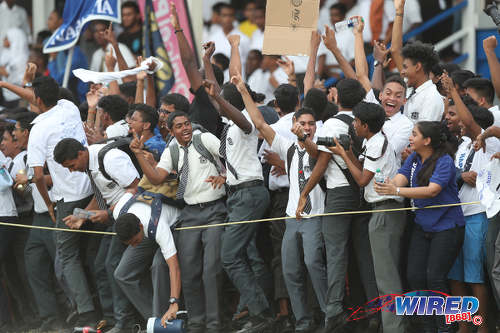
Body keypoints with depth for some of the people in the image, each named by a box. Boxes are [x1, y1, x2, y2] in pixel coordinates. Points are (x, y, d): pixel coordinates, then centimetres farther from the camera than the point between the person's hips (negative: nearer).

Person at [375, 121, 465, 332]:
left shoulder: (444, 161, -14)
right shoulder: (413, 159, 7)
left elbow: (433, 190, -26)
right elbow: (398, 180, -5)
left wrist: (396, 191, -32)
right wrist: (386, 186, -31)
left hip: (446, 226, -7)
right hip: (422, 226, 7)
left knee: (434, 278, -14)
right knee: (415, 276, 1)